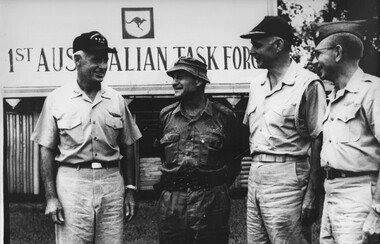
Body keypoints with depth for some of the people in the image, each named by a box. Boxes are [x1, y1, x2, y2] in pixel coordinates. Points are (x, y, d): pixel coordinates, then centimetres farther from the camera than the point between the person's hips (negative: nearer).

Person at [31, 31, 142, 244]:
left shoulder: (117, 100, 7)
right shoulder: (56, 100, 0)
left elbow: (128, 148, 12)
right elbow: (47, 150, 1)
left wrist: (130, 190, 7)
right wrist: (51, 196, -5)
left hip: (112, 181, 2)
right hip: (72, 181, -2)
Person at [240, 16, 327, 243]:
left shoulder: (307, 84, -9)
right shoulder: (257, 84, 14)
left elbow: (318, 142, -11)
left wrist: (312, 195, -14)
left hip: (287, 175, -7)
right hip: (255, 174, 7)